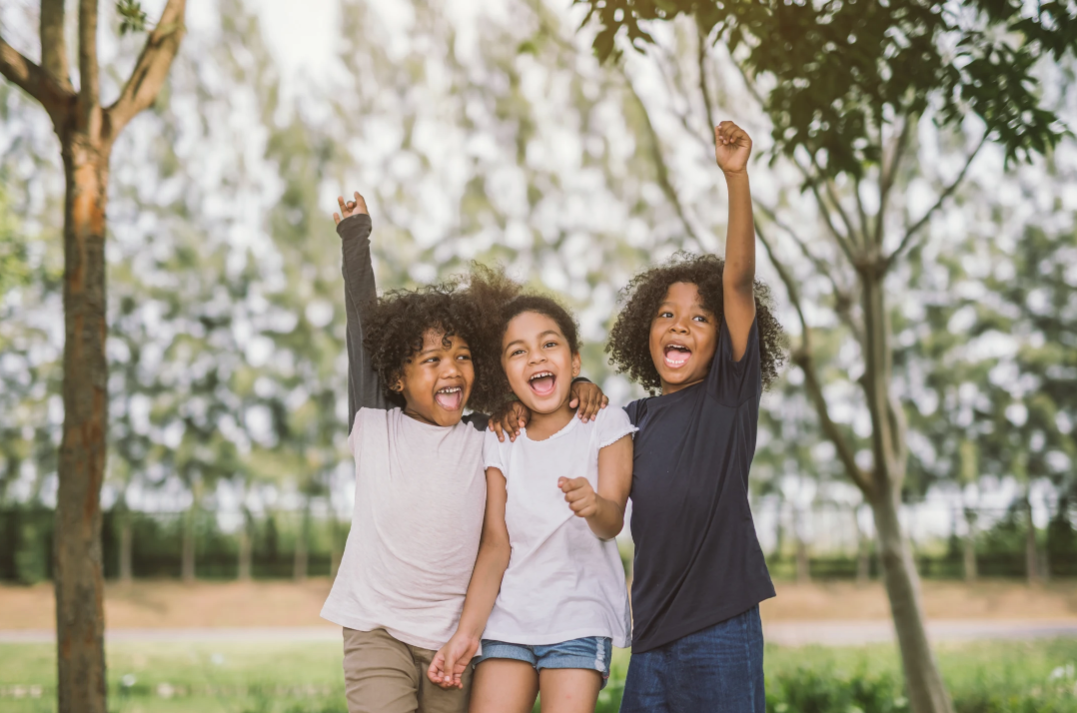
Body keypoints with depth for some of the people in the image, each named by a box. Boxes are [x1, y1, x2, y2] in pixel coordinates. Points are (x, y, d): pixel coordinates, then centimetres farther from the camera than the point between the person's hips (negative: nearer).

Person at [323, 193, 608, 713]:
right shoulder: (374, 426, 1)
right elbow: (360, 324, 5)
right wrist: (355, 235, 11)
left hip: (454, 633, 2)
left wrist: (580, 390, -1)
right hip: (376, 629, -2)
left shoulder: (486, 439, 4)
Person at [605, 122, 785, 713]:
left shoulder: (730, 392, 0)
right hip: (652, 635, 5)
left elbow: (738, 280, -12)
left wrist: (736, 176, -21)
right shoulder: (635, 419, 13)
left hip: (719, 627, -5)